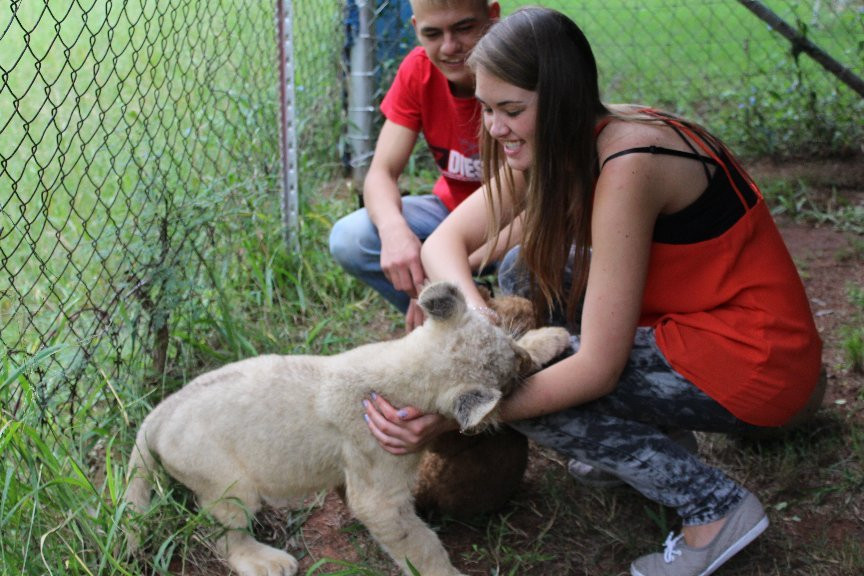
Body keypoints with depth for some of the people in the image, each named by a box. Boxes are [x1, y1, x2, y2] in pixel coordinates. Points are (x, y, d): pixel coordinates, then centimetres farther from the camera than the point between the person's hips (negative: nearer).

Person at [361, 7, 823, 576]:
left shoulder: (626, 165, -27)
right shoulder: (556, 145, -2)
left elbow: (597, 370, -26)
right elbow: (446, 240, -1)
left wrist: (456, 415, -28)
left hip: (754, 359, -9)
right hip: (692, 321, 9)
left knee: (525, 379, -16)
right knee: (529, 264, 7)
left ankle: (716, 505, -5)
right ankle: (629, 444, 14)